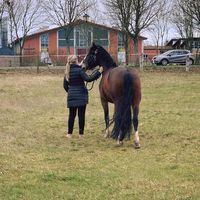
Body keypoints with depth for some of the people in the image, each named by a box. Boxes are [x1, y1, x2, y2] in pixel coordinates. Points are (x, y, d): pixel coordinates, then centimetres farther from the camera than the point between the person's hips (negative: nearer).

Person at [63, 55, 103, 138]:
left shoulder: (67, 72, 8)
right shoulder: (79, 70, -11)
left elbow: (65, 85, 13)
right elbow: (88, 79, -21)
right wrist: (99, 72, -20)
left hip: (71, 96, 5)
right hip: (81, 95, -5)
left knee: (72, 114, 10)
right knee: (81, 114, 2)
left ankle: (69, 133, 11)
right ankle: (81, 133, 5)